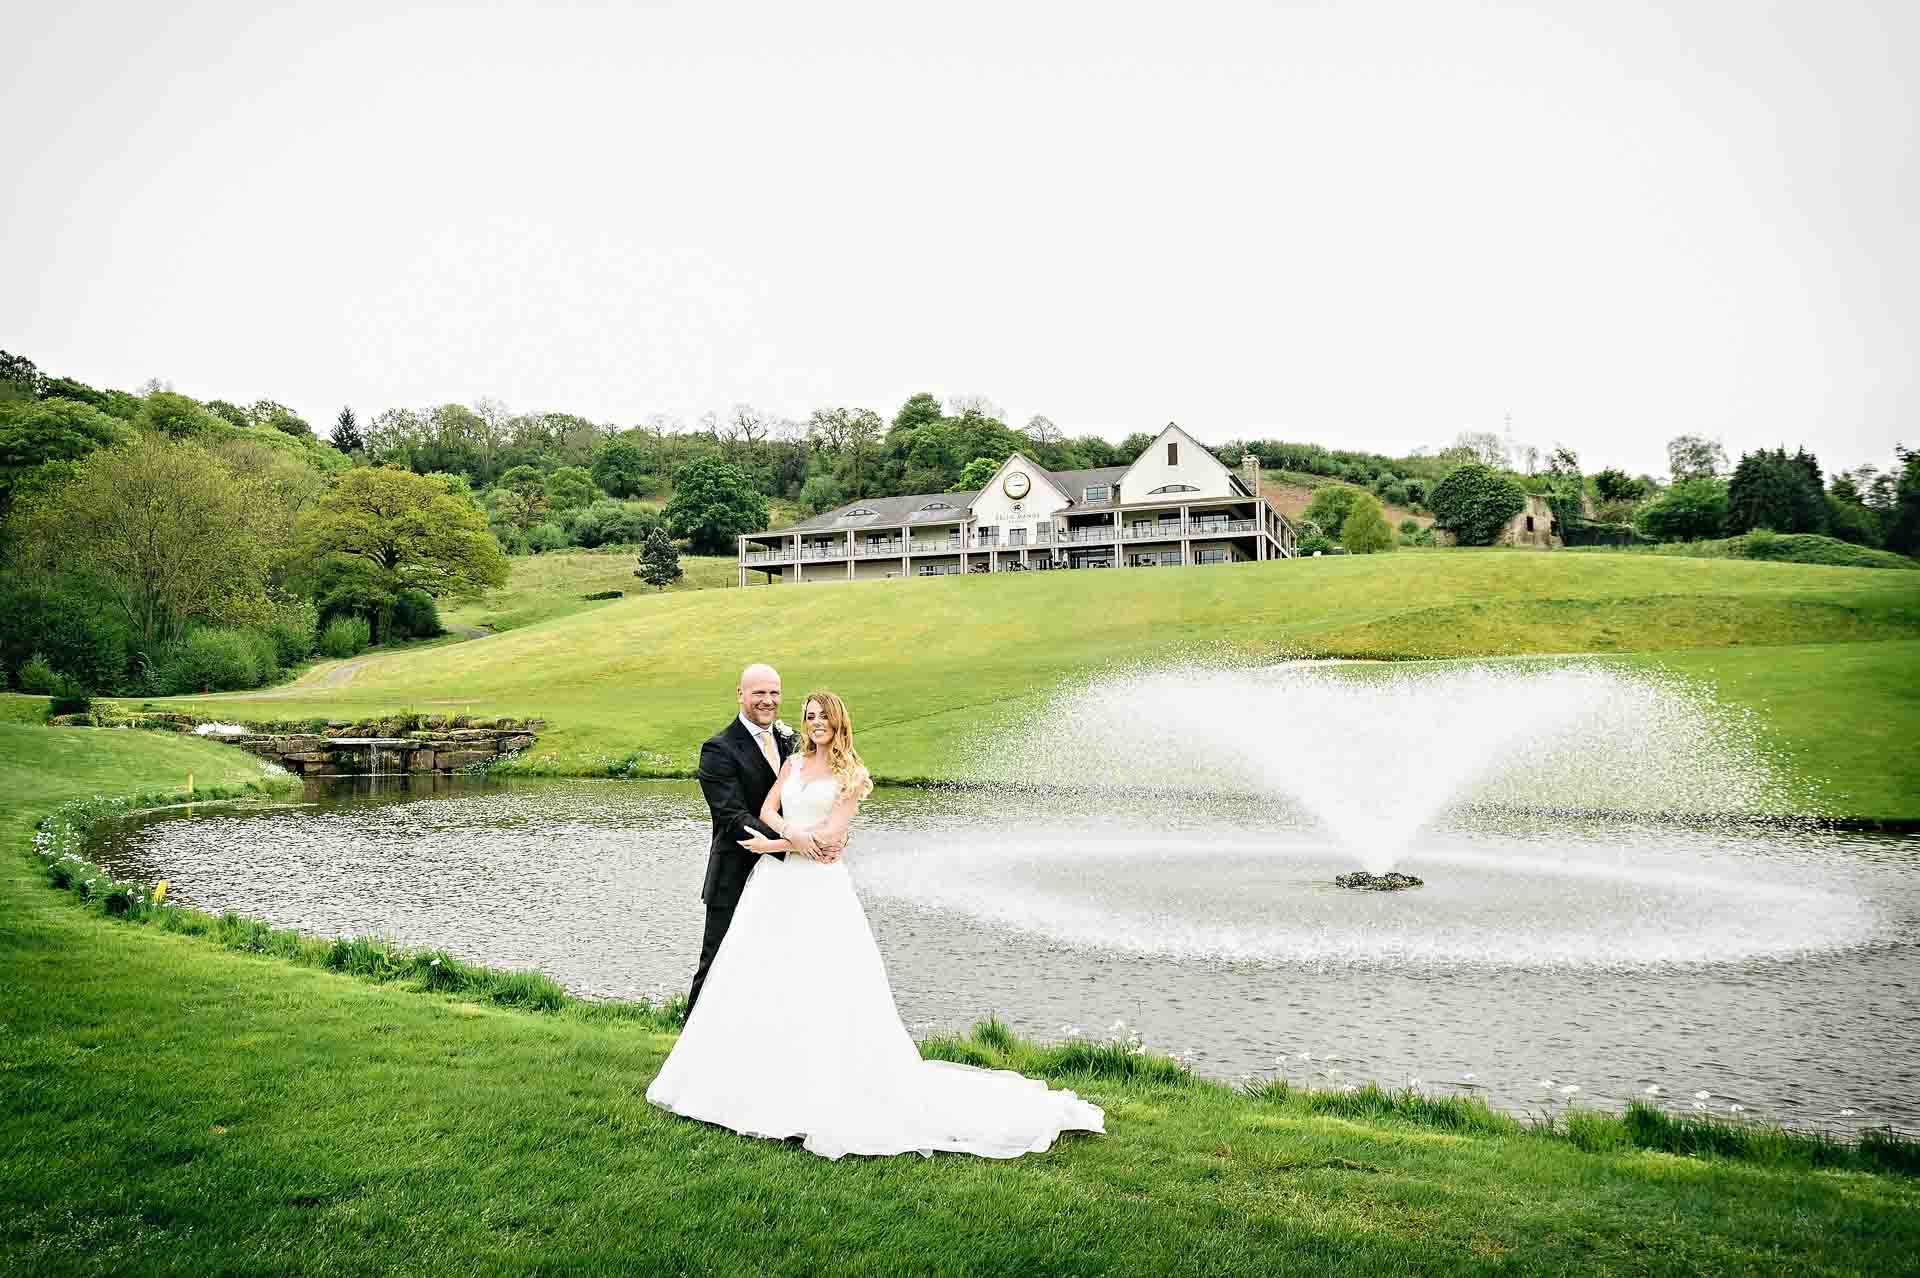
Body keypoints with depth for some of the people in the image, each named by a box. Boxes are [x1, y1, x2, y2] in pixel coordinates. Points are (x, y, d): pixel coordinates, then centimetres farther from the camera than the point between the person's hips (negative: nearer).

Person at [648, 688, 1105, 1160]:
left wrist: (772, 844, -7)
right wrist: (794, 837, -15)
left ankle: (826, 1090, 0)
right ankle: (754, 1081, 20)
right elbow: (767, 810, 5)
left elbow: (831, 833, -9)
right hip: (776, 881, 5)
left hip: (819, 887, -5)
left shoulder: (852, 775, -1)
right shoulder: (793, 763, 14)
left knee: (823, 984, -8)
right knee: (762, 977, 7)